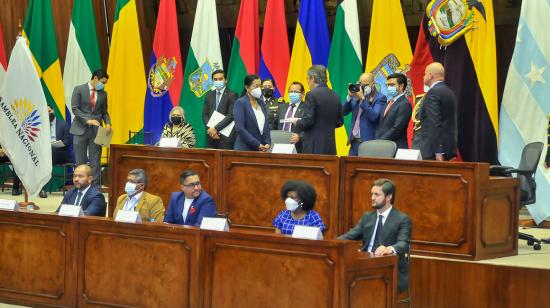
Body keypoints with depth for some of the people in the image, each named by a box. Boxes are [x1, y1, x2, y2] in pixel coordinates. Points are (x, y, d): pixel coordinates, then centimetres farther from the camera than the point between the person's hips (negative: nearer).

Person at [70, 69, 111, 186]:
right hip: (81, 129, -3)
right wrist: (87, 120, -18)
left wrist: (108, 123, -4)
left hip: (96, 131, 3)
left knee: (95, 161, -2)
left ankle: (95, 186, -1)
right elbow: (75, 108, -7)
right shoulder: (79, 89, -1)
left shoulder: (103, 94, 10)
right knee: (80, 161, 1)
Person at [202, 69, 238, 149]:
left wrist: (216, 128, -15)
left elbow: (231, 115, -10)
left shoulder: (232, 95, -1)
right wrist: (210, 128, -6)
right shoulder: (209, 96, 16)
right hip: (211, 136, 5)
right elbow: (205, 114, 12)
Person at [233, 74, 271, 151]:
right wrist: (257, 145, -14)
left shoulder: (261, 103, 14)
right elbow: (240, 128, -13)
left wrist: (267, 143, -1)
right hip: (245, 149, -5)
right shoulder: (240, 103, -5)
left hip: (261, 149, 5)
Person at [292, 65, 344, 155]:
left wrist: (297, 122, 4)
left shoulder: (312, 95, -11)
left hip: (314, 147, -7)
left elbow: (307, 121, -15)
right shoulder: (335, 96, 10)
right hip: (330, 146, 7)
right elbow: (339, 122, 14)